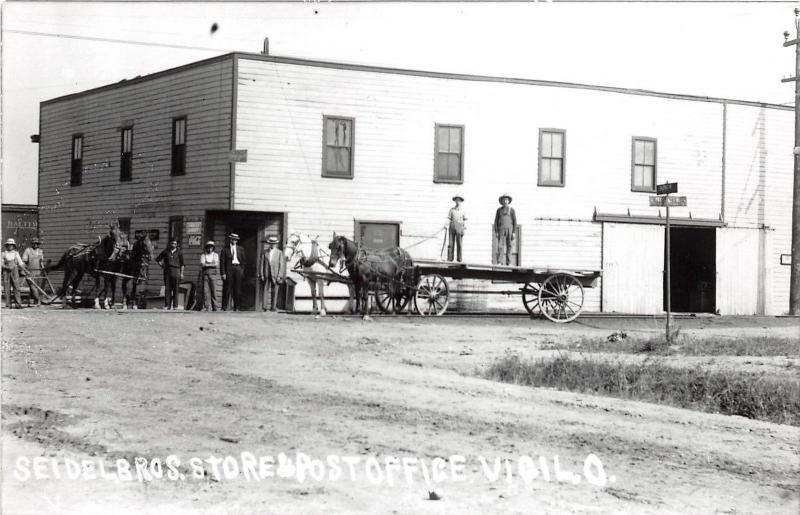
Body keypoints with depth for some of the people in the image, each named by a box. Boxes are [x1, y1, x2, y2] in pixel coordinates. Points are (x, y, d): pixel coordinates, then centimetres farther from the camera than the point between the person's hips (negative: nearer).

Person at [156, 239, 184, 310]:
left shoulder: (179, 252, 9)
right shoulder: (166, 251, 12)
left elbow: (182, 264, 7)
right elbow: (158, 259, 22)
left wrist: (181, 273, 0)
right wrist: (162, 265, 8)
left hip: (176, 270, -2)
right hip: (167, 271, 2)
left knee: (175, 289, -4)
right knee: (167, 288, -2)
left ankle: (175, 306, -3)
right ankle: (167, 305, -2)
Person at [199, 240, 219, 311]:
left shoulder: (216, 255, 13)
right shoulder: (203, 255, 12)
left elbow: (216, 265, 0)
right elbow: (202, 265, 4)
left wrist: (207, 264, -4)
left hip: (213, 273, 0)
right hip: (205, 273, 0)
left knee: (213, 290, -5)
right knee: (205, 290, -7)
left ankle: (214, 307, -1)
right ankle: (206, 307, -7)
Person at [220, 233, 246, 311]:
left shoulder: (240, 249, 13)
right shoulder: (225, 249, 5)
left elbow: (243, 261, 14)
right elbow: (222, 262, 2)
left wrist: (242, 271, 4)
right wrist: (223, 273, -6)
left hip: (238, 268, 2)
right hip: (229, 269, -2)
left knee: (237, 289, 2)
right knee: (227, 288, -4)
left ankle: (237, 307, 6)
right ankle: (225, 307, 1)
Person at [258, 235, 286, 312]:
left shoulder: (279, 253, 3)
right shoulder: (265, 252, 8)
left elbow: (282, 265, 0)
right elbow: (261, 263, 8)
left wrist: (279, 276, -7)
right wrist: (261, 274, 0)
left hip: (275, 275, -1)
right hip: (266, 275, 1)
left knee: (274, 291, 0)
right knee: (265, 290, -4)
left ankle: (273, 307, 5)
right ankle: (264, 306, -6)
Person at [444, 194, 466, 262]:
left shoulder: (463, 210, 11)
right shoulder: (451, 210, 12)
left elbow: (465, 220, 8)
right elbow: (449, 218, 8)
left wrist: (465, 226, -6)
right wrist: (446, 225, -5)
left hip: (459, 227, -1)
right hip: (452, 226, 1)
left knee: (459, 243, -6)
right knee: (451, 243, -3)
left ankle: (459, 258, -4)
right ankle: (449, 258, -2)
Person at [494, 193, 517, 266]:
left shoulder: (511, 210, 4)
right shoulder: (499, 210, 9)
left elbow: (515, 221, 2)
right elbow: (496, 221, 8)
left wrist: (514, 232, -6)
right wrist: (496, 232, -1)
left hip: (509, 229, 0)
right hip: (501, 229, 0)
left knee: (509, 246, 0)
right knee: (500, 246, -10)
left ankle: (508, 263, 3)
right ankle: (499, 262, -13)